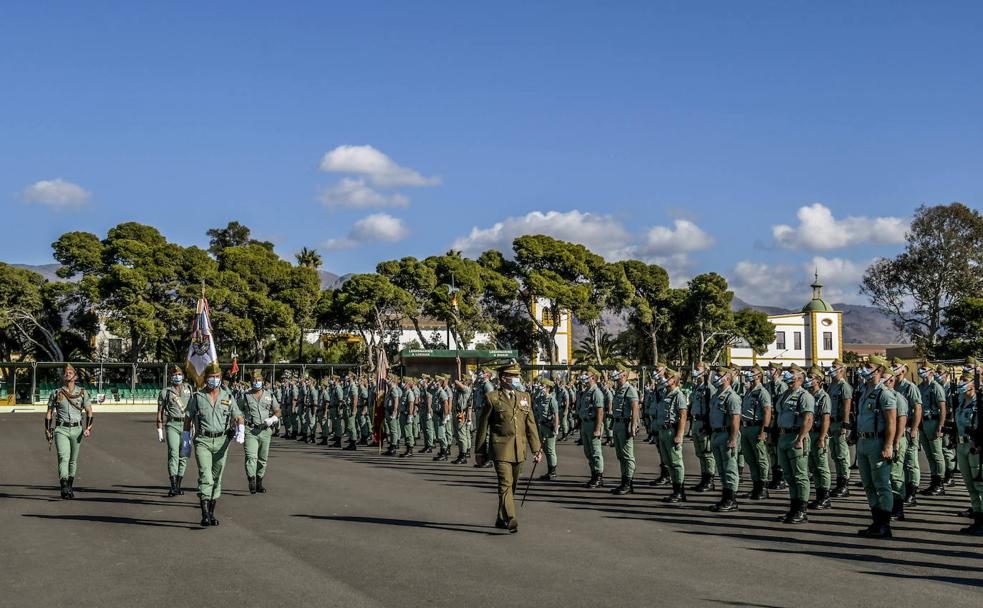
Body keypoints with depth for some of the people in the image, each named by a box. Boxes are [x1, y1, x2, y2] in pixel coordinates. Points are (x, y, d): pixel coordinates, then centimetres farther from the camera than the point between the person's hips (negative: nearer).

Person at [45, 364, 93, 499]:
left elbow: (89, 412, 7)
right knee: (63, 458, -18)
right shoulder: (56, 394, 5)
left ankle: (70, 487, 23)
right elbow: (49, 414, 10)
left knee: (73, 460, 10)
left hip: (77, 429, 2)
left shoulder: (82, 393, 7)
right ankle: (64, 486, -33)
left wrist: (88, 428, -7)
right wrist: (48, 433, 4)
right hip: (61, 429, -2)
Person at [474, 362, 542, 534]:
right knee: (505, 484, -13)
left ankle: (501, 519, 24)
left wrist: (536, 449, 8)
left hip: (519, 450, 5)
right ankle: (510, 520, -17)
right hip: (501, 449, -5)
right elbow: (483, 426, 3)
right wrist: (480, 451, 4)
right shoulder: (492, 398, -1)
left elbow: (531, 425, 13)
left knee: (511, 486, 11)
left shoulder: (525, 397, 12)